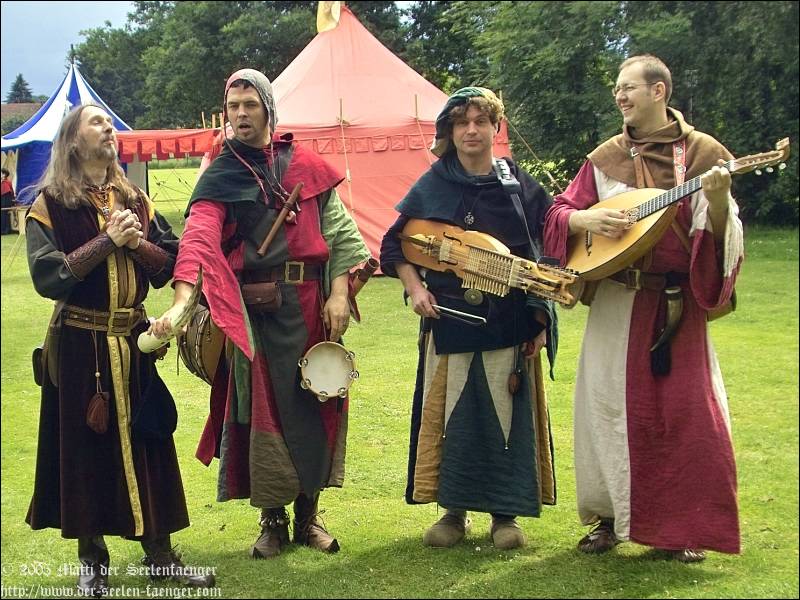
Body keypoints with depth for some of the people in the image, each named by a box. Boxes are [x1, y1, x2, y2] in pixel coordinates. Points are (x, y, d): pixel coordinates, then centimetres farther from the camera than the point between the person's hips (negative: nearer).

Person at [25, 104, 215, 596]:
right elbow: (48, 276, -15)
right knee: (86, 444, 4)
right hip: (79, 344, -3)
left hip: (134, 339, 4)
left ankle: (160, 552, 16)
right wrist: (107, 241, -17)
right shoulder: (50, 205, -4)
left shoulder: (135, 200, 8)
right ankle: (92, 559, 17)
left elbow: (170, 264, 4)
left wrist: (137, 241, -14)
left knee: (146, 441, 6)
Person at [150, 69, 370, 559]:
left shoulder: (307, 166, 7)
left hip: (312, 302, 2)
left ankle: (309, 513, 22)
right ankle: (273, 519, 16)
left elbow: (341, 230, 6)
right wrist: (180, 302, -30)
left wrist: (339, 293, -5)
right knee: (264, 409, 1)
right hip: (254, 309, -2)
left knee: (317, 403, 7)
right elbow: (199, 240, -15)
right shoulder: (220, 177, 1)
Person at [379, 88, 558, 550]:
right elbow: (394, 245, 9)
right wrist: (416, 289, -6)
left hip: (509, 322, 0)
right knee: (448, 413, 3)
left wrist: (540, 319, -1)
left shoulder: (522, 186, 2)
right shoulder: (432, 187, 3)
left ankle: (506, 512, 14)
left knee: (508, 414, 2)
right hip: (448, 321, 1)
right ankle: (455, 511, 16)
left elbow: (550, 250, 5)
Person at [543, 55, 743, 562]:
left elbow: (719, 234, -5)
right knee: (609, 404, 4)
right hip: (617, 301, 2)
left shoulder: (703, 153, -1)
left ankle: (685, 527, 13)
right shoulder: (607, 158, 6)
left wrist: (718, 197, -24)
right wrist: (589, 219, -13)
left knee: (688, 409, -1)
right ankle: (609, 518, 19)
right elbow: (559, 214, 7)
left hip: (679, 301, -2)